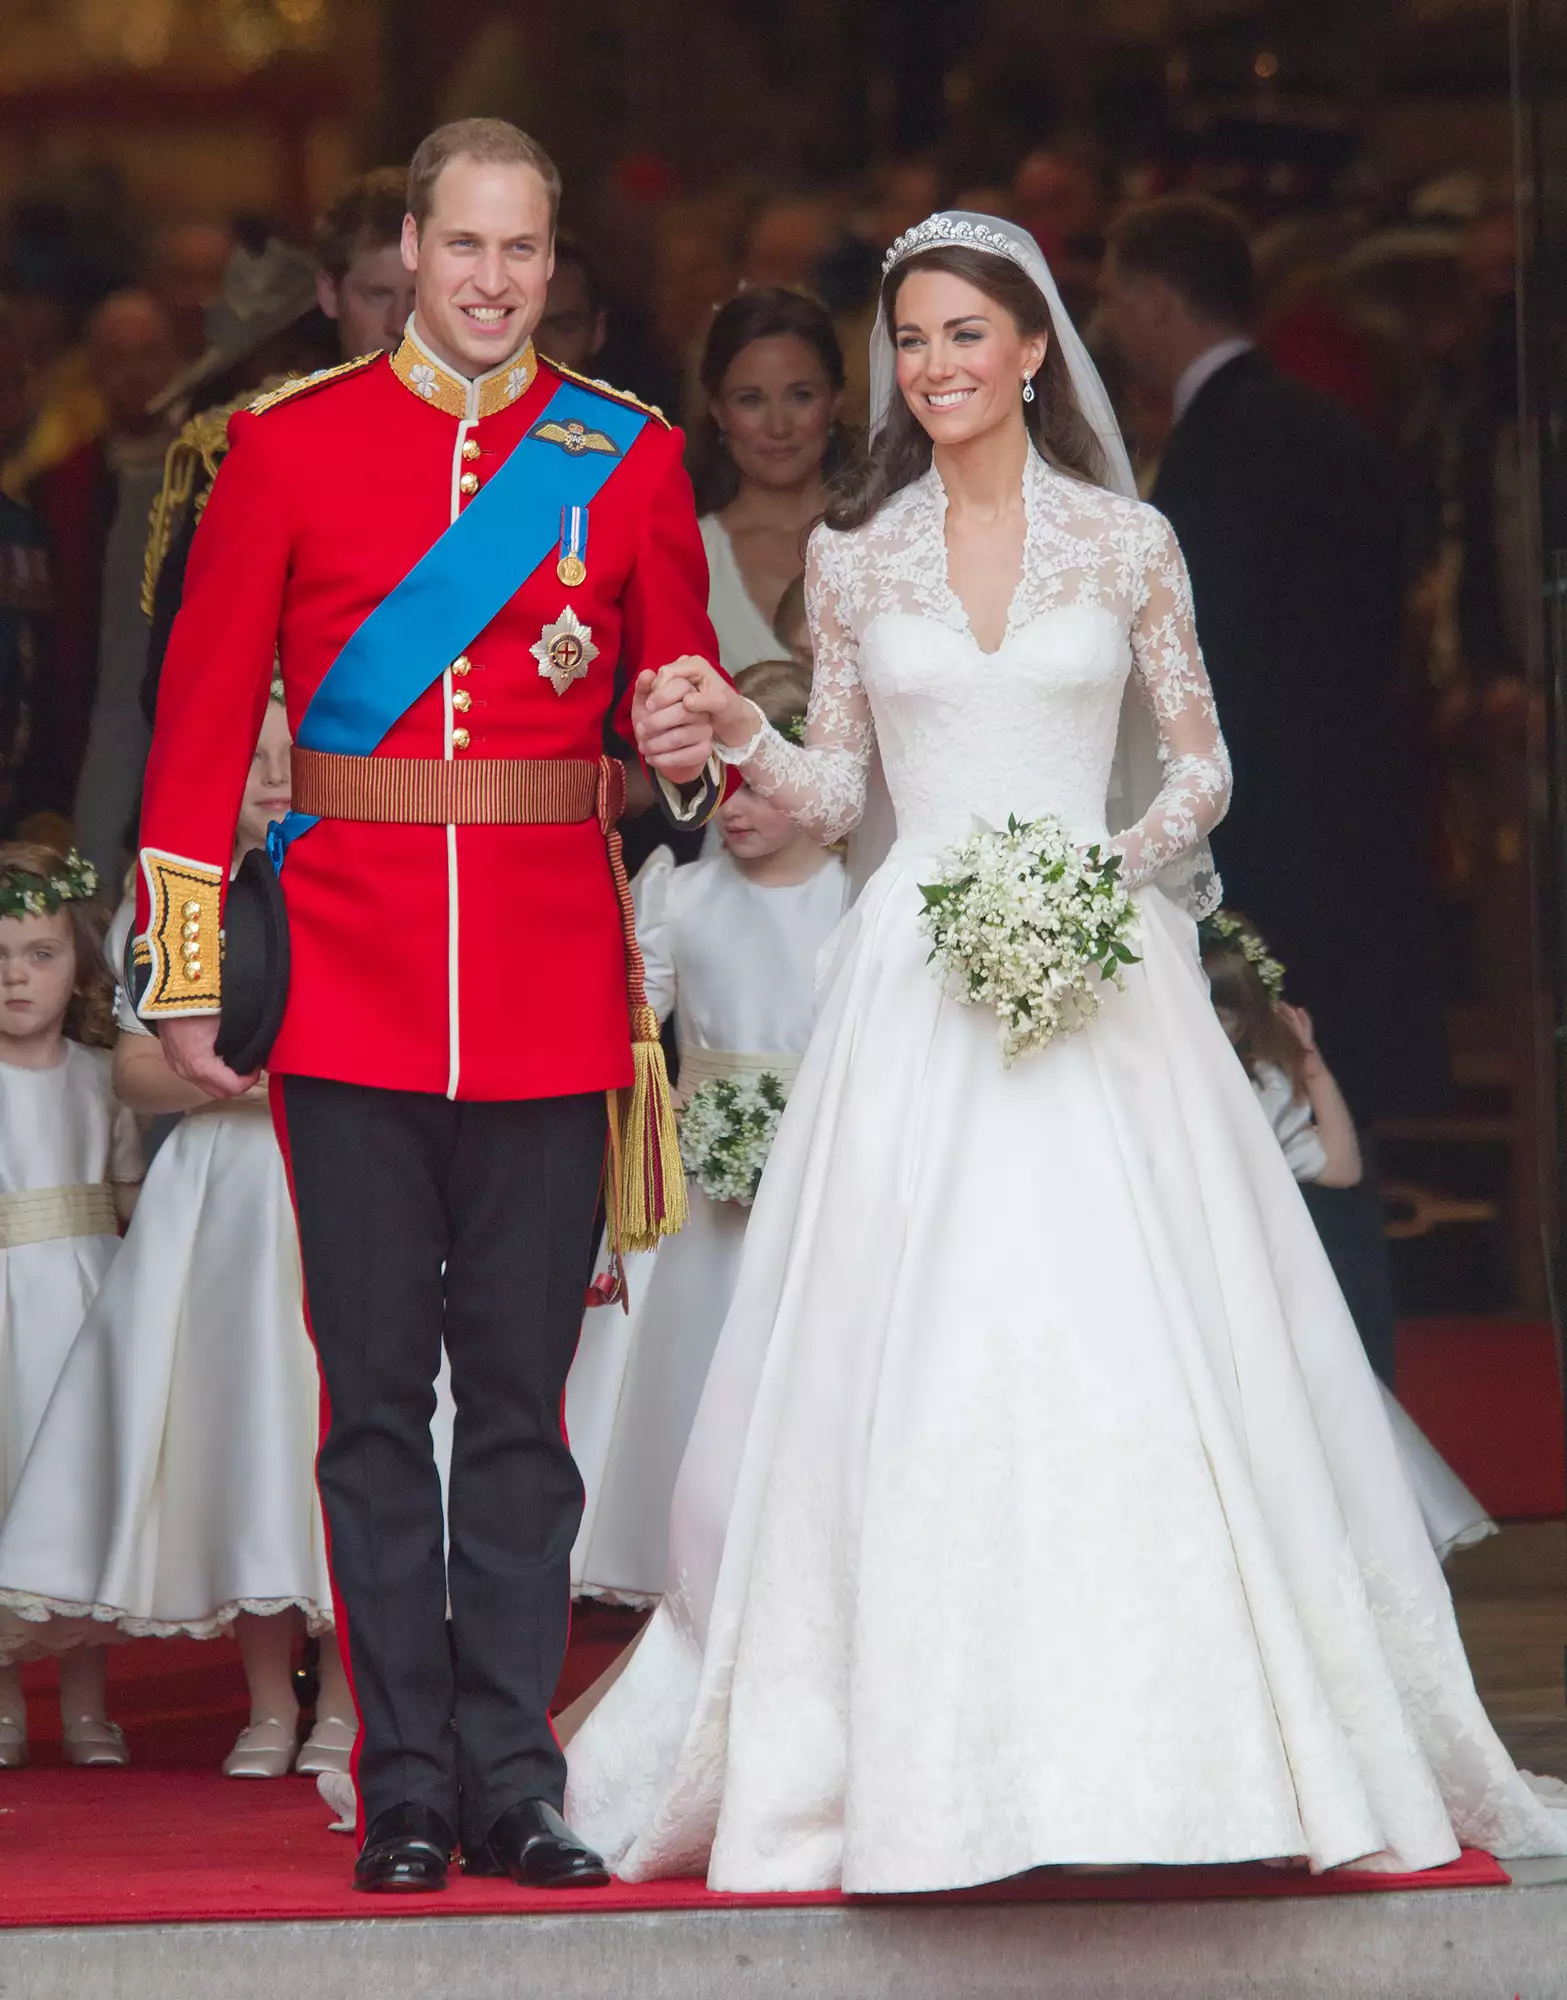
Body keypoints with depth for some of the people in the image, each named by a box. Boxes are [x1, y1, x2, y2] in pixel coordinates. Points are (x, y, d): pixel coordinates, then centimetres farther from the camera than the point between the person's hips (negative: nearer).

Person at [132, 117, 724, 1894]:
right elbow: (202, 725, 3)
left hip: (553, 985, 1)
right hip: (351, 980, -1)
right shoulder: (287, 448, 3)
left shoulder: (629, 460, 7)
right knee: (377, 1393, 1)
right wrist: (188, 981, -1)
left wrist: (688, 752, -9)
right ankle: (407, 1790, 6)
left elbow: (682, 701, 15)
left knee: (521, 1392, 3)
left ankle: (513, 1779, 9)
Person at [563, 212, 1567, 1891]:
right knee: (910, 1363, -5)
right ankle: (928, 1761, 1)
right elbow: (834, 791, 12)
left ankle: (1160, 1739, 3)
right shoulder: (853, 557, 8)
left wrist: (1124, 859, -10)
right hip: (916, 983, 1)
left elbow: (1200, 764, 8)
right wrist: (739, 734, -6)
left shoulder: (1127, 544, 4)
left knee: (1131, 1356, -6)